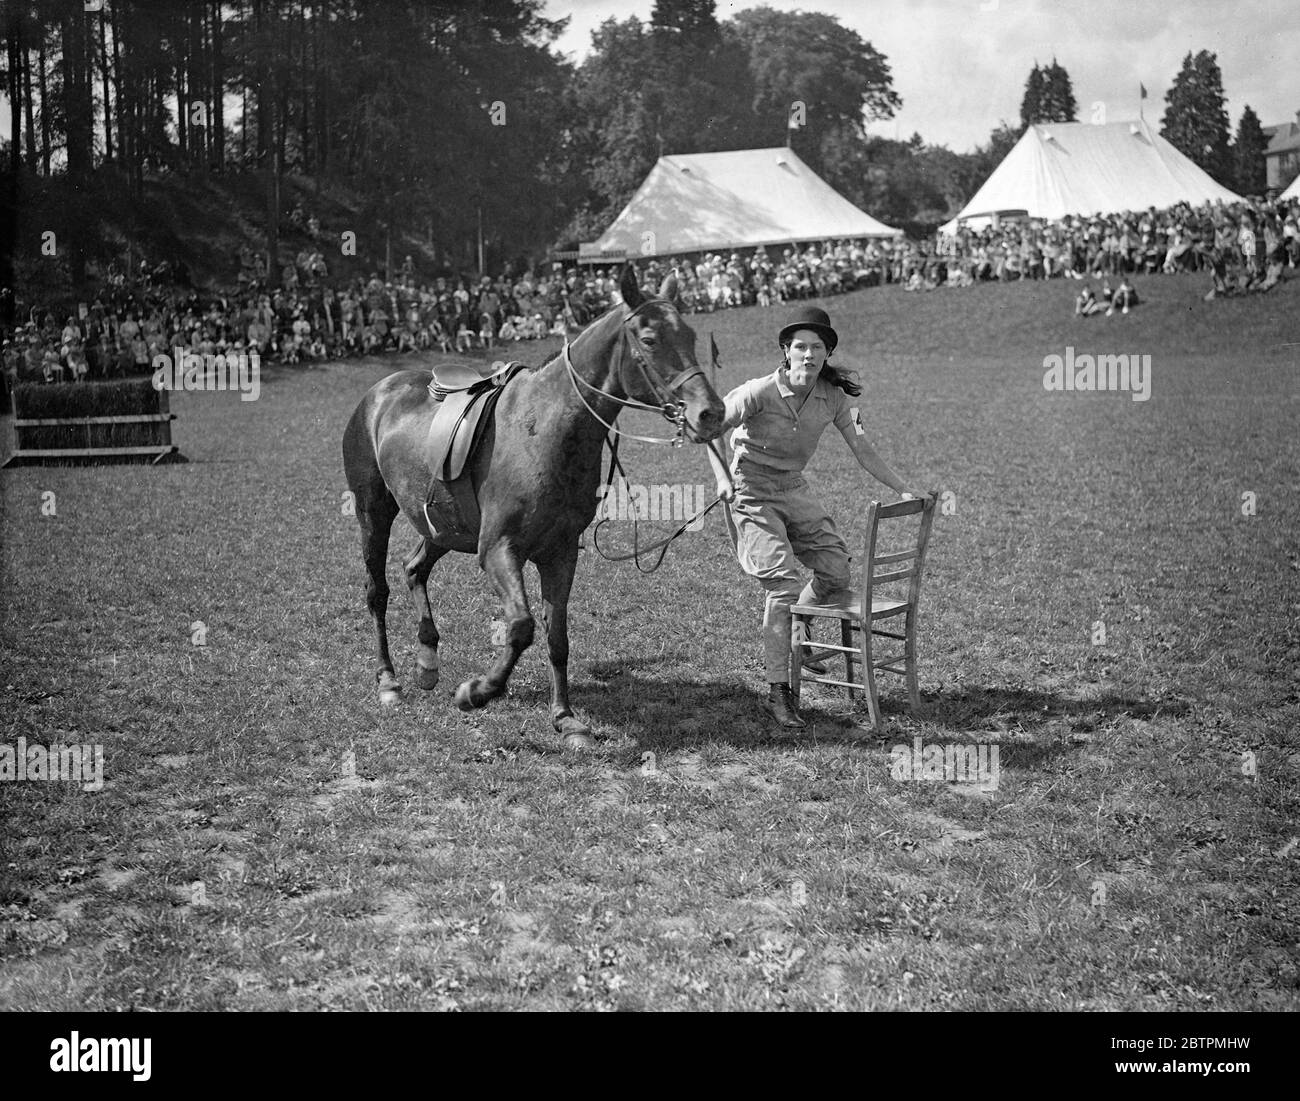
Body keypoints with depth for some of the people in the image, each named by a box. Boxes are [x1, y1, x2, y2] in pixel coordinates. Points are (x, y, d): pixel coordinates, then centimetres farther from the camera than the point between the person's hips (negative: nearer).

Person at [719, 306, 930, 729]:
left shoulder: (836, 397, -7)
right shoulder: (760, 393, -21)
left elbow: (863, 452, -2)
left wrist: (904, 491, -9)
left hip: (794, 491, 6)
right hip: (751, 495, -6)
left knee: (836, 574, 1)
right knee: (783, 585, -16)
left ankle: (795, 637, 32)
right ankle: (778, 694, -10)